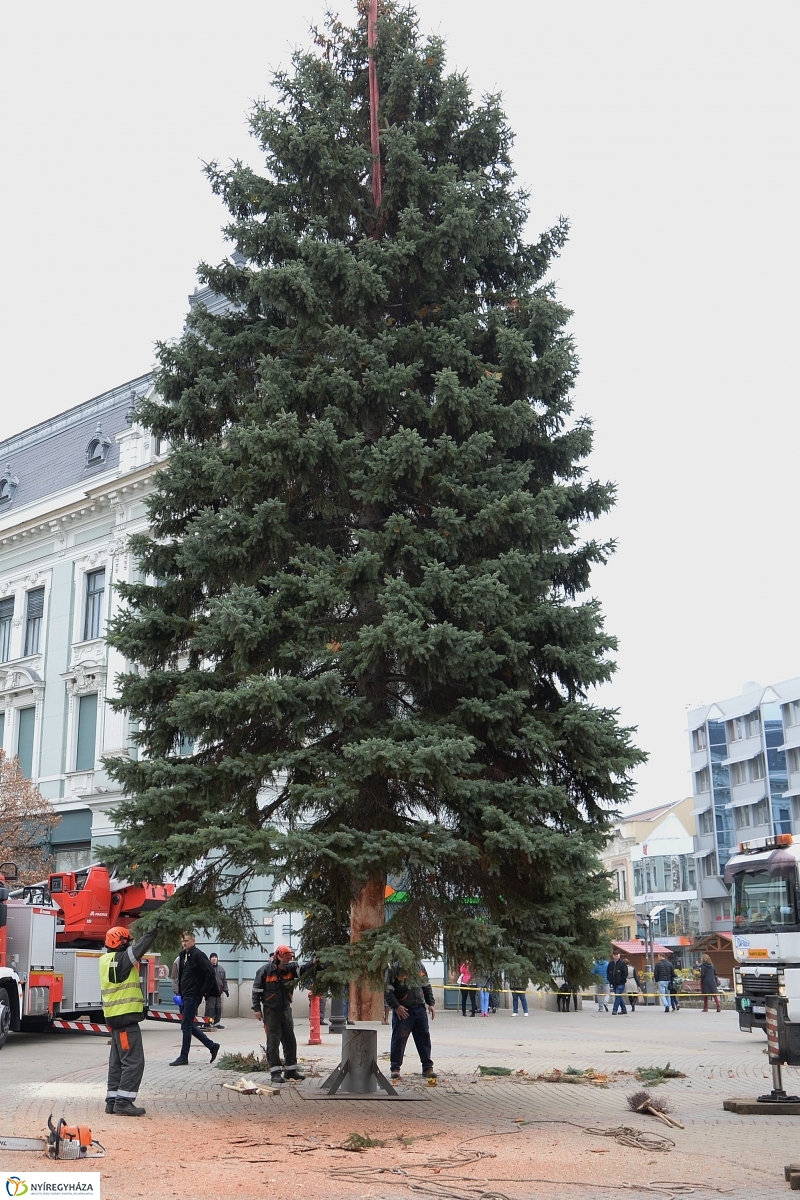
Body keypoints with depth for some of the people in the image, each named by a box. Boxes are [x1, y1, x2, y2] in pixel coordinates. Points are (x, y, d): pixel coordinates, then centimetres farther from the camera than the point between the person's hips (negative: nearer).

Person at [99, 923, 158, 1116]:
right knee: (133, 1061, -8)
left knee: (117, 1061, 15)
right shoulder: (119, 959, -16)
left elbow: (134, 952, 15)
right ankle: (123, 1102, -9)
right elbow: (139, 948, -20)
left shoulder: (107, 960, 12)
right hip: (125, 1017, -10)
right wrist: (154, 929, -11)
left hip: (116, 1017, 10)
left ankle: (113, 1100, 19)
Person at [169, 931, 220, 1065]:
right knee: (188, 1025, 12)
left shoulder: (198, 955, -14)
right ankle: (212, 1046, 23)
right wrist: (179, 992, 13)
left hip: (193, 996, -9)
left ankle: (183, 1057, 5)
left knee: (186, 1025, -4)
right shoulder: (183, 955, 13)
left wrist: (203, 992, -16)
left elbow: (210, 973, -19)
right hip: (185, 996, 9)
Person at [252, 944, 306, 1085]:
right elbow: (256, 989, -6)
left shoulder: (291, 968, -1)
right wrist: (257, 1008, -7)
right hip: (271, 1011, -5)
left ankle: (291, 1070, 20)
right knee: (273, 1042, -2)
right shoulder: (265, 970, -12)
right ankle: (275, 1072, 3)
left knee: (290, 1041, 10)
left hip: (286, 1010, 5)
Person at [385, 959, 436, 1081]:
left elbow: (427, 987, 19)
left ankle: (428, 1067, 13)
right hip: (402, 1011, -4)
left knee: (424, 1038, 5)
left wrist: (431, 1003, 10)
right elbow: (387, 991, -9)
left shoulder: (420, 966, 10)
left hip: (419, 1009, 4)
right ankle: (395, 1068, 12)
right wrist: (396, 1006, -18)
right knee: (399, 1039, 0)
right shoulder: (393, 969, -6)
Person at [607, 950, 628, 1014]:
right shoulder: (610, 964, 11)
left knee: (618, 996, -12)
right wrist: (610, 981, 5)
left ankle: (614, 1010, -14)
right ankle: (624, 1010, 21)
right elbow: (608, 973, 15)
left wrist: (622, 980, -11)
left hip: (620, 984, -6)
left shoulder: (622, 963, -4)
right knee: (619, 997, 12)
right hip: (614, 984, 6)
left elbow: (625, 973, -7)